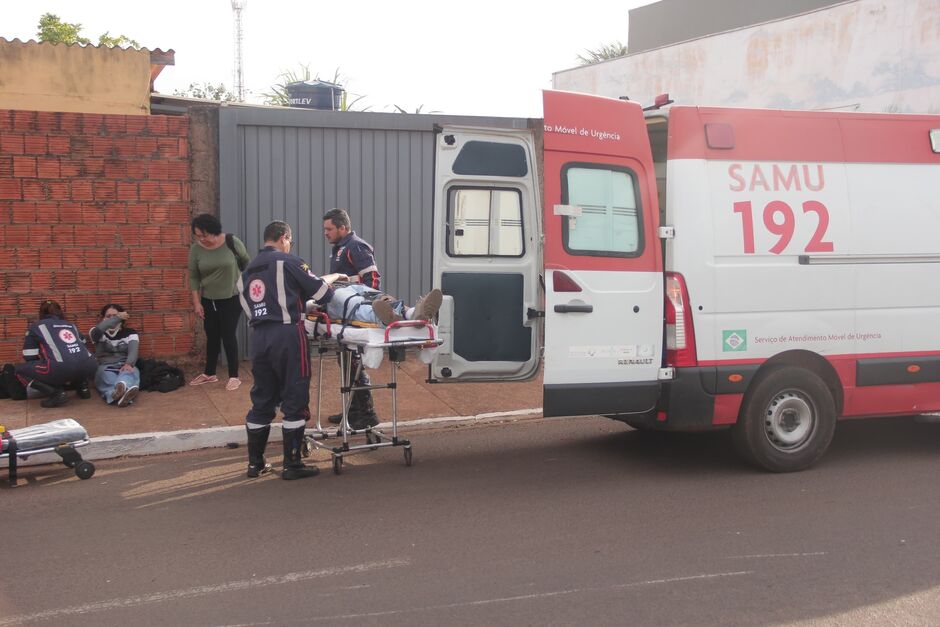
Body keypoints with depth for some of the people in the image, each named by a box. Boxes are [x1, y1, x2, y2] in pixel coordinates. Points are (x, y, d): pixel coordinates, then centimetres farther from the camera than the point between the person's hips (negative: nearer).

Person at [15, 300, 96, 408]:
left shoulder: (36, 327, 18)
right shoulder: (71, 325, 30)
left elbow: (30, 358, 15)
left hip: (61, 369, -6)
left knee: (20, 370, 17)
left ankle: (56, 393, -1)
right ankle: (82, 387, 17)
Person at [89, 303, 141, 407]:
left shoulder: (130, 333, 16)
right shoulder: (98, 333, 15)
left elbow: (133, 350, -5)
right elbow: (97, 330, -13)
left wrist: (129, 364, -28)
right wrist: (118, 317, -11)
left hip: (125, 366, 0)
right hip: (105, 368, 0)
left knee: (131, 372, -37)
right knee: (107, 377, -38)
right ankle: (122, 391, -76)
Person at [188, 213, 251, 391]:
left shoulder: (232, 242, -14)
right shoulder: (196, 249, -8)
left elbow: (247, 263, 0)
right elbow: (194, 277, -1)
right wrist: (196, 302, -4)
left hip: (232, 298, -3)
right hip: (208, 300, 3)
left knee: (228, 335, -3)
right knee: (212, 336, 13)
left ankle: (234, 376, 7)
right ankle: (209, 374, 27)